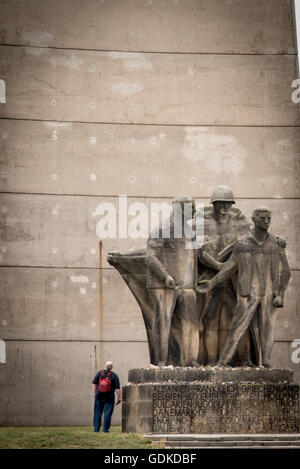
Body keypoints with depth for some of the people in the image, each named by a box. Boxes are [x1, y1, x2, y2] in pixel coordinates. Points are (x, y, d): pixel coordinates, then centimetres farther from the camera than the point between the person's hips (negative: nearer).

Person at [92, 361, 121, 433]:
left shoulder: (99, 373, 4)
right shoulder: (114, 376, -4)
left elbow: (94, 383, 4)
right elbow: (117, 388, -7)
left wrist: (95, 393, 9)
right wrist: (119, 397, -3)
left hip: (99, 397, 2)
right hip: (109, 398, -2)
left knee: (97, 413, 9)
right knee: (107, 413, 1)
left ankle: (96, 429, 9)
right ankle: (105, 429, -3)